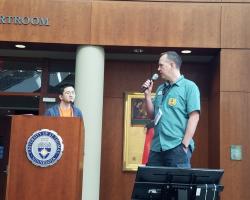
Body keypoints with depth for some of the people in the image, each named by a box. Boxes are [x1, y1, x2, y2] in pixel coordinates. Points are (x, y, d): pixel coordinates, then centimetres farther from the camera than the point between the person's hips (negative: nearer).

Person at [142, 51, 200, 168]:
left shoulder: (189, 86, -1)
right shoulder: (160, 89, 17)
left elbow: (194, 117, -9)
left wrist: (184, 145, -15)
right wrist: (147, 94, 6)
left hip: (177, 147, -6)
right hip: (156, 147, 6)